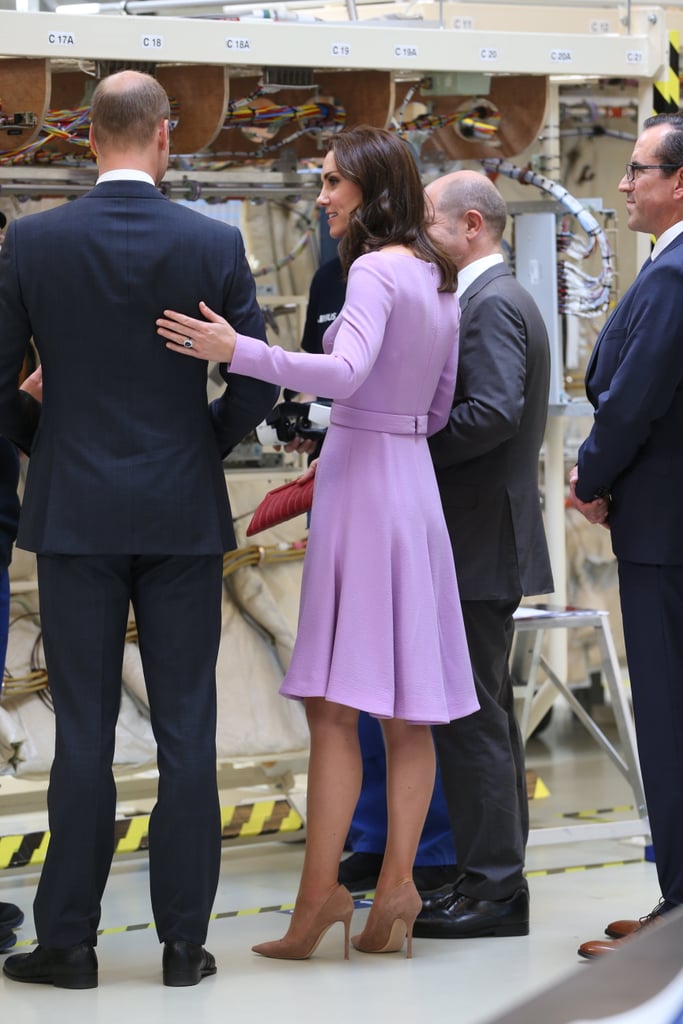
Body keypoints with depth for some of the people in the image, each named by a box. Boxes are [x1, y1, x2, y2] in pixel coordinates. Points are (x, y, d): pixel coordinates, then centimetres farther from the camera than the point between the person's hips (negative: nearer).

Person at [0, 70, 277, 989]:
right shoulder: (214, 244, -4)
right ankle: (184, 940, 7)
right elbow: (259, 384, -2)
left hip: (75, 510, 0)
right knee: (186, 732, 5)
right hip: (184, 515, 0)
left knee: (84, 732, 3)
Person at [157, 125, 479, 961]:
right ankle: (395, 885, 5)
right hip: (413, 483, 8)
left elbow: (345, 372, -28)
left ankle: (320, 890, -9)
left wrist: (237, 352, -32)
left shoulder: (375, 272, -12)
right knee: (406, 707, 6)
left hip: (361, 483, -8)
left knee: (333, 701, -7)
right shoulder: (439, 279, 13)